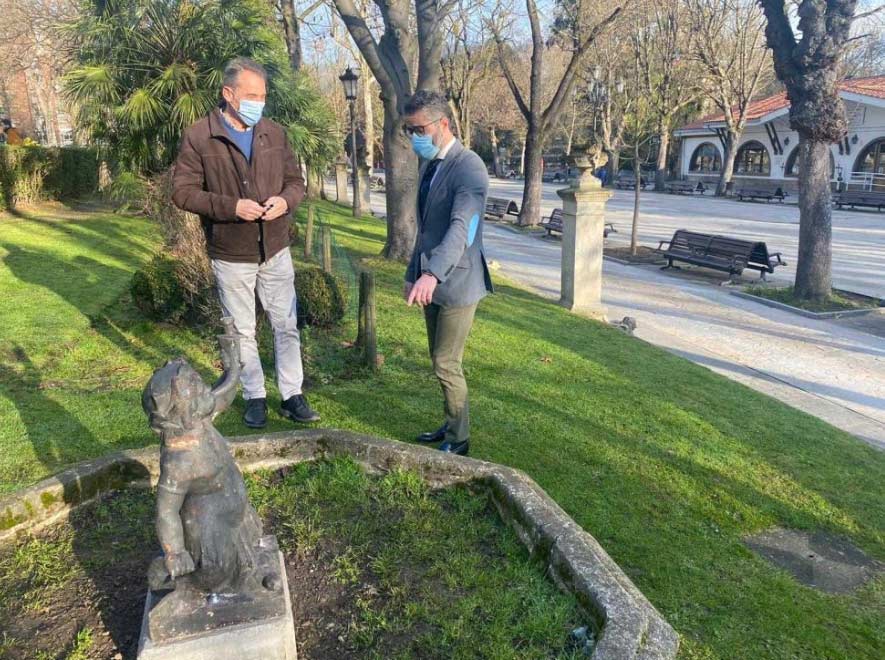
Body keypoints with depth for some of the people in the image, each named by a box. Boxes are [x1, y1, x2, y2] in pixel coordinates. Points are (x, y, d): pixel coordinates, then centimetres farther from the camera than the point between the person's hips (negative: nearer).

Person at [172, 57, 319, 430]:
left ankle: (292, 396, 20)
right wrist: (231, 206, -23)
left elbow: (296, 181, 9)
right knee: (242, 332, 10)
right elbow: (182, 191, -10)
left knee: (286, 326, 7)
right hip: (230, 256, -3)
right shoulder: (198, 137, -8)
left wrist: (285, 200, -15)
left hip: (276, 250, 3)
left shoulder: (274, 133, 3)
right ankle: (255, 398, 26)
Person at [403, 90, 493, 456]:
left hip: (457, 282, -8)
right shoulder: (428, 165, 11)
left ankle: (458, 440, 16)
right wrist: (413, 273, 19)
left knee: (446, 364, -2)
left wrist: (432, 273, -42)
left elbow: (462, 227, -30)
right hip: (431, 280, 8)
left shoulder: (469, 167, -16)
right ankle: (452, 425, 33)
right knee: (441, 361, 16)